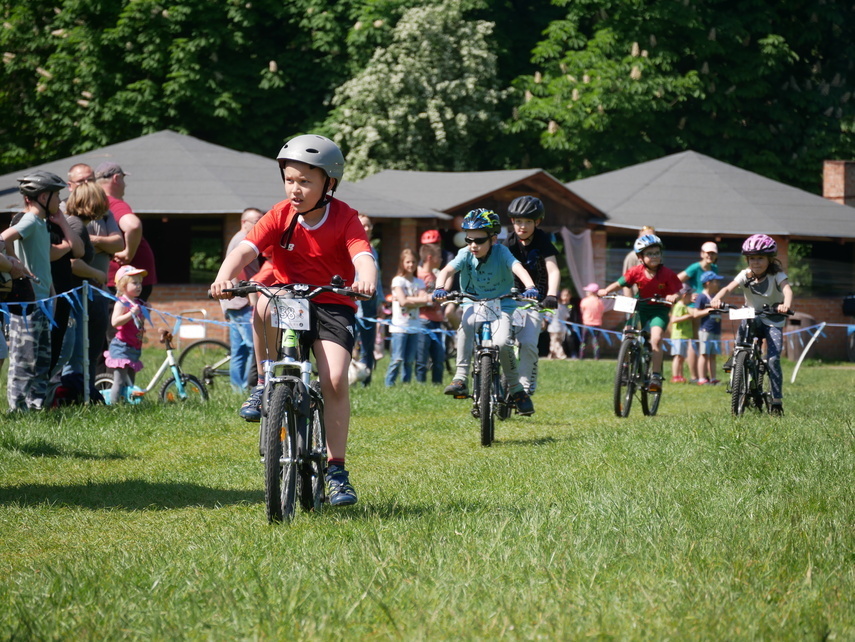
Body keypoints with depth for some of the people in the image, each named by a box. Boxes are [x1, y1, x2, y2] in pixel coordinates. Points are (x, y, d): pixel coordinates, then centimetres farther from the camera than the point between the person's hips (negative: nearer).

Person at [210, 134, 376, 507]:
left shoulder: (344, 218, -11)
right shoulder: (281, 216, -6)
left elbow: (363, 255, -28)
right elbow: (245, 249, -20)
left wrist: (366, 280, -52)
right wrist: (224, 278, -41)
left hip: (332, 304, -1)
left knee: (334, 378, -19)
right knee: (266, 305, -35)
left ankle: (336, 469, -7)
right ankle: (265, 383, -13)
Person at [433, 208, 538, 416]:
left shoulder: (501, 252, -14)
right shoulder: (466, 254, -9)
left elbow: (518, 268, -30)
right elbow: (447, 270, -22)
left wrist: (530, 287, -49)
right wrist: (440, 288, -44)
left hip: (501, 305, -1)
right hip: (473, 303, 1)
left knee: (501, 342, -26)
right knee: (468, 321, -34)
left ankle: (516, 388, 0)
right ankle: (460, 378, -29)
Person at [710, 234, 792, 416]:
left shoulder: (776, 275, -14)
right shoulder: (746, 275, -7)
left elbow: (786, 288, -33)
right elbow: (729, 287, -22)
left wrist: (786, 304, -55)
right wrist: (717, 298, -44)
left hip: (773, 321, -2)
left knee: (773, 359, -15)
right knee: (743, 325, -35)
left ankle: (777, 400, -5)